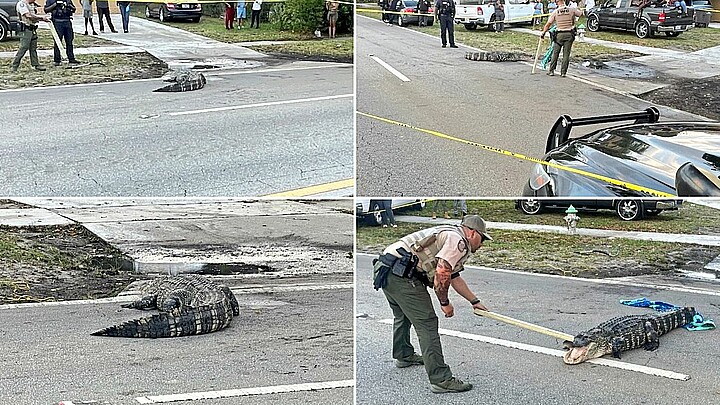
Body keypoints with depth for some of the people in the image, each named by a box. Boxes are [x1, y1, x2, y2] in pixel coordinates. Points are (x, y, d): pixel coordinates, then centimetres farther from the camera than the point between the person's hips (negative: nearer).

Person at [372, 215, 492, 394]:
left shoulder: (450, 235, 28)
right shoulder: (458, 241, -6)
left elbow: (454, 277, 38)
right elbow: (441, 274, -16)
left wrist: (475, 301, 45)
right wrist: (445, 303, -1)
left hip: (384, 269, 11)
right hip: (401, 274, -11)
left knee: (403, 315, 32)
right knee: (427, 323, -8)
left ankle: (404, 356, 53)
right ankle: (441, 379, -8)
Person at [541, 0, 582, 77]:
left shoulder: (555, 12, -2)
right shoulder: (571, 10, -2)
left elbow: (548, 24, -2)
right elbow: (581, 14, 14)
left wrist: (543, 33, 9)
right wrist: (578, 10, 35)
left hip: (559, 34, 0)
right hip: (569, 34, 0)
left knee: (555, 53, 11)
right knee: (566, 54, 5)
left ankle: (551, 70, 13)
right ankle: (563, 72, 5)